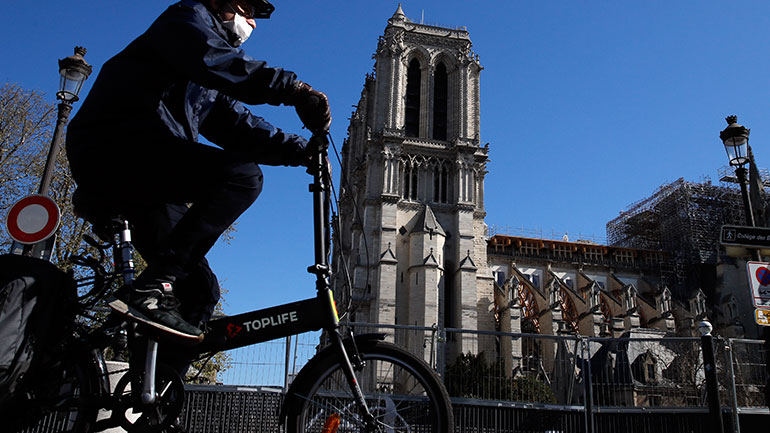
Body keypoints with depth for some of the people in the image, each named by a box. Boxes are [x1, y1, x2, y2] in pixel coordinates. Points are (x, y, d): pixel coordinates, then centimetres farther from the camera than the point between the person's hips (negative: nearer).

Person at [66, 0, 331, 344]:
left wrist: (297, 149, 0)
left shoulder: (210, 87, 30)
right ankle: (151, 290, -27)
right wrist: (292, 87, -29)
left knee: (198, 292, 2)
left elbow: (237, 127, 14)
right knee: (242, 175, -28)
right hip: (113, 146, -9)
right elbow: (211, 60, -19)